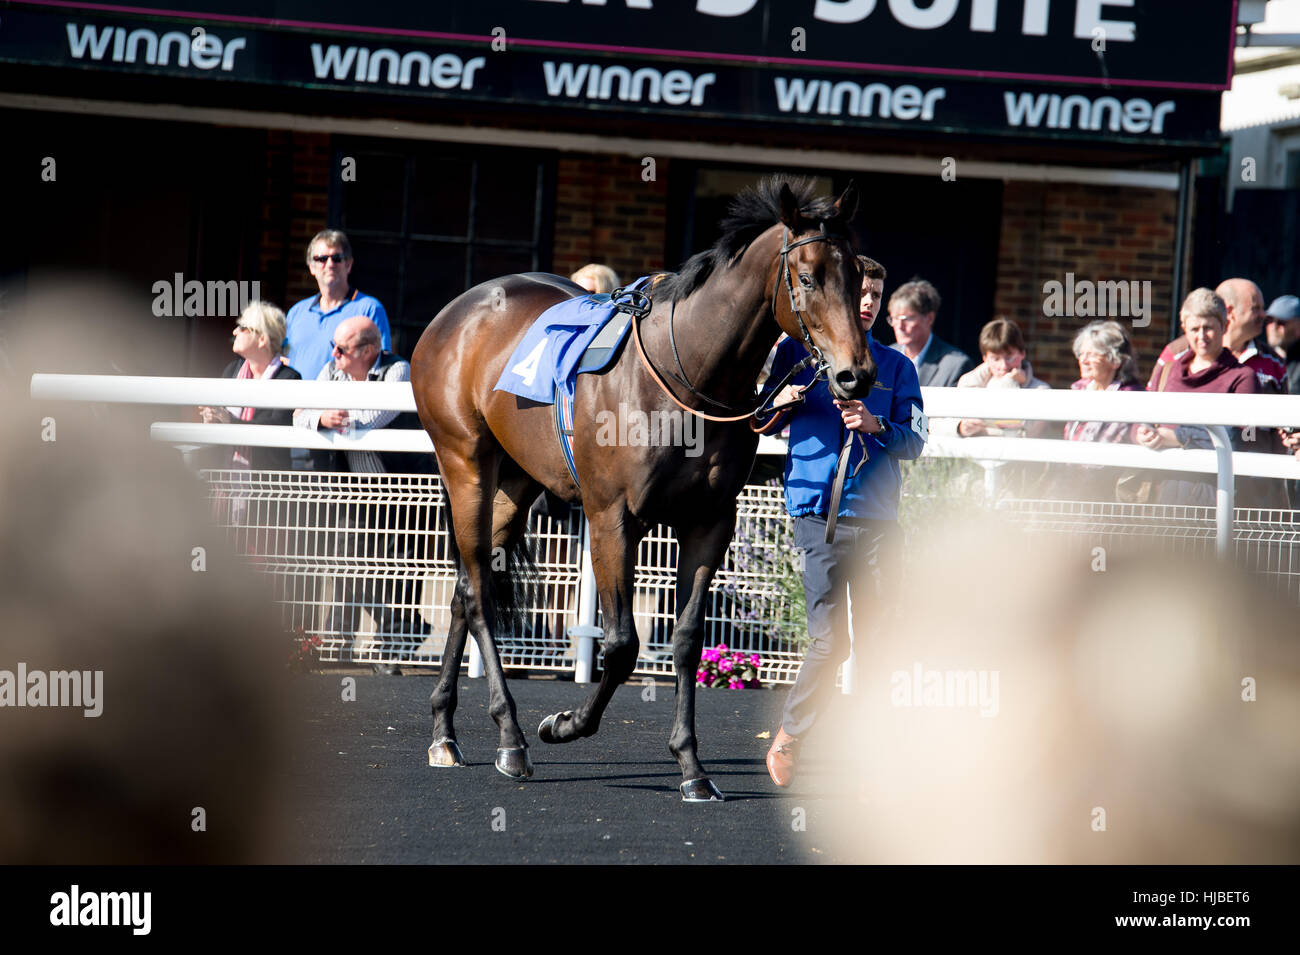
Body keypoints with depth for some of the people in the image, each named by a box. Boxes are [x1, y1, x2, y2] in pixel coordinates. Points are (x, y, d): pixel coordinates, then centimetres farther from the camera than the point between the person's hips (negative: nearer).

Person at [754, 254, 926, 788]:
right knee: (830, 640, -9)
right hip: (818, 507, -2)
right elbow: (762, 426, 14)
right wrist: (782, 403, -8)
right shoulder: (798, 352, 8)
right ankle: (788, 738, 10)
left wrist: (876, 425, -13)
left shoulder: (894, 365, 12)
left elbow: (913, 443, 6)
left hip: (877, 512, 2)